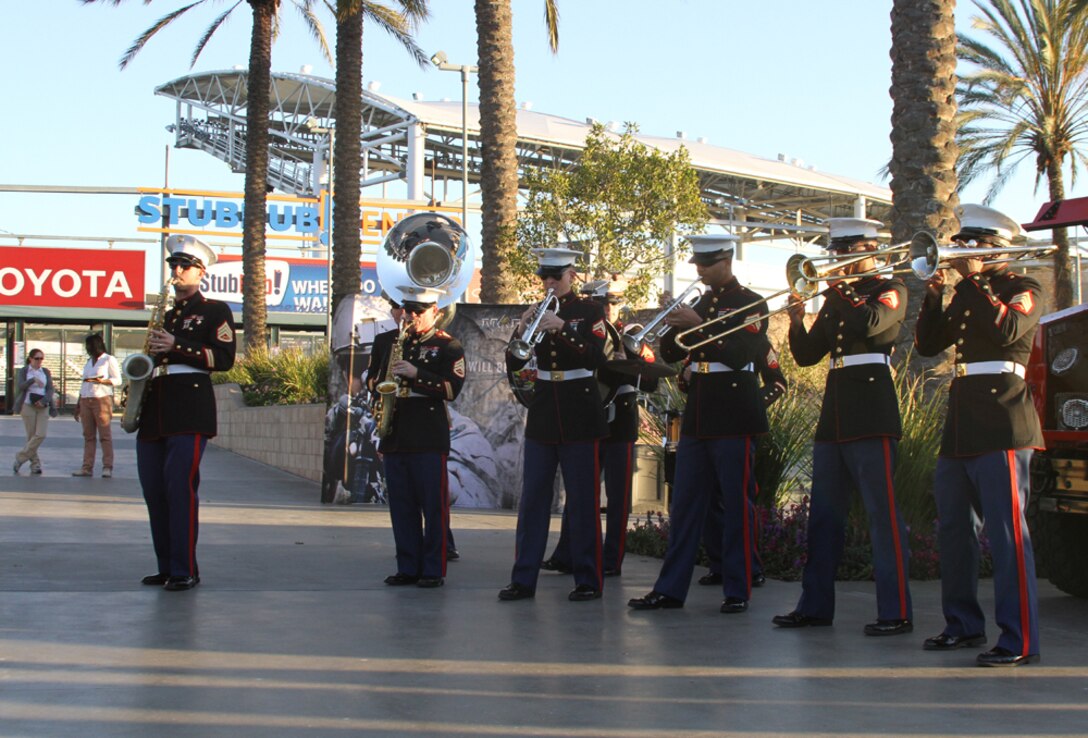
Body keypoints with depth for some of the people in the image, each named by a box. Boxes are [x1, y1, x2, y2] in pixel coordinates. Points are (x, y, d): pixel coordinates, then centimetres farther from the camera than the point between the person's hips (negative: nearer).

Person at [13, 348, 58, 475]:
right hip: (28, 406, -2)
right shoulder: (23, 371, 4)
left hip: (43, 407, 2)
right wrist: (33, 380, -26)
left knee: (41, 435, -12)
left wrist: (43, 401, -13)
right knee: (31, 436, -4)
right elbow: (20, 386, -12)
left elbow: (50, 389, 4)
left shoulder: (46, 372, 12)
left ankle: (20, 457, -1)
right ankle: (35, 464, 5)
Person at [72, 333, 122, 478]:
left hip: (102, 399, -6)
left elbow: (118, 380, -3)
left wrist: (101, 381, -19)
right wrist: (78, 405, 19)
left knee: (105, 435, -8)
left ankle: (107, 467, -9)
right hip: (86, 400, 6)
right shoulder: (89, 362, 23)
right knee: (88, 436, 3)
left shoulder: (109, 360, 3)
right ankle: (87, 467, 1)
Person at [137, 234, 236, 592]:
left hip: (189, 408, -7)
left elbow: (224, 357, -7)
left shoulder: (215, 310, 4)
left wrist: (176, 346, -13)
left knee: (180, 486, -13)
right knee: (154, 490, 4)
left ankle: (185, 571, -10)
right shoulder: (165, 315, 24)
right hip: (154, 410, 7)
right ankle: (166, 566, 12)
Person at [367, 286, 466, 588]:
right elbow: (372, 377, 25)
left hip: (429, 437, -5)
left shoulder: (447, 345, 0)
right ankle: (408, 567, 14)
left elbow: (452, 389, -10)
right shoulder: (387, 341, 15)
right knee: (401, 504, 7)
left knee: (434, 504, -2)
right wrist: (379, 388, 3)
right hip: (394, 435, 5)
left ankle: (434, 569, 3)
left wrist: (416, 374, -19)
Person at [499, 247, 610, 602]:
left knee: (583, 501, -1)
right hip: (542, 412, 4)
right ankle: (523, 579, 6)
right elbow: (513, 364, 4)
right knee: (532, 499, 3)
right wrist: (521, 331, -15)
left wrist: (561, 328, -26)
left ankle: (587, 580, 5)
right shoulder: (536, 312, 10)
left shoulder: (589, 310, -1)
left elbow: (595, 358, -15)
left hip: (579, 413, -4)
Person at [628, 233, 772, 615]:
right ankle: (670, 588, 9)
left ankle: (738, 590, 6)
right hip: (696, 417, 6)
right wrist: (674, 322, -6)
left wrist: (698, 326, -22)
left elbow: (740, 354, -17)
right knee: (684, 504, 6)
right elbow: (669, 353, 12)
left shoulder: (751, 304, -4)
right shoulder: (698, 303, 15)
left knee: (736, 504, -1)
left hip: (734, 418, -6)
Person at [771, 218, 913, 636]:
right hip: (834, 415, 7)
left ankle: (896, 612, -5)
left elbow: (870, 323, -22)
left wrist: (839, 288, -10)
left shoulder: (890, 289, 1)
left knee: (883, 512, -8)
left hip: (872, 414, -7)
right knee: (824, 514, 8)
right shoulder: (837, 296, 19)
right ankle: (815, 605, 15)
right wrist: (797, 323, -3)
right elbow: (807, 356, 15)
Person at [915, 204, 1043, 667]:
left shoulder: (1023, 290, -1)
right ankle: (963, 626, 23)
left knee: (1006, 533, -10)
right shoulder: (966, 294, 19)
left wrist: (973, 279, -15)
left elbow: (1006, 330, -21)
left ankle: (1020, 641, -9)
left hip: (1001, 427, -8)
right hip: (961, 428, 8)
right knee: (954, 530, 12)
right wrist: (934, 296, -1)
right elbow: (928, 345, 12)